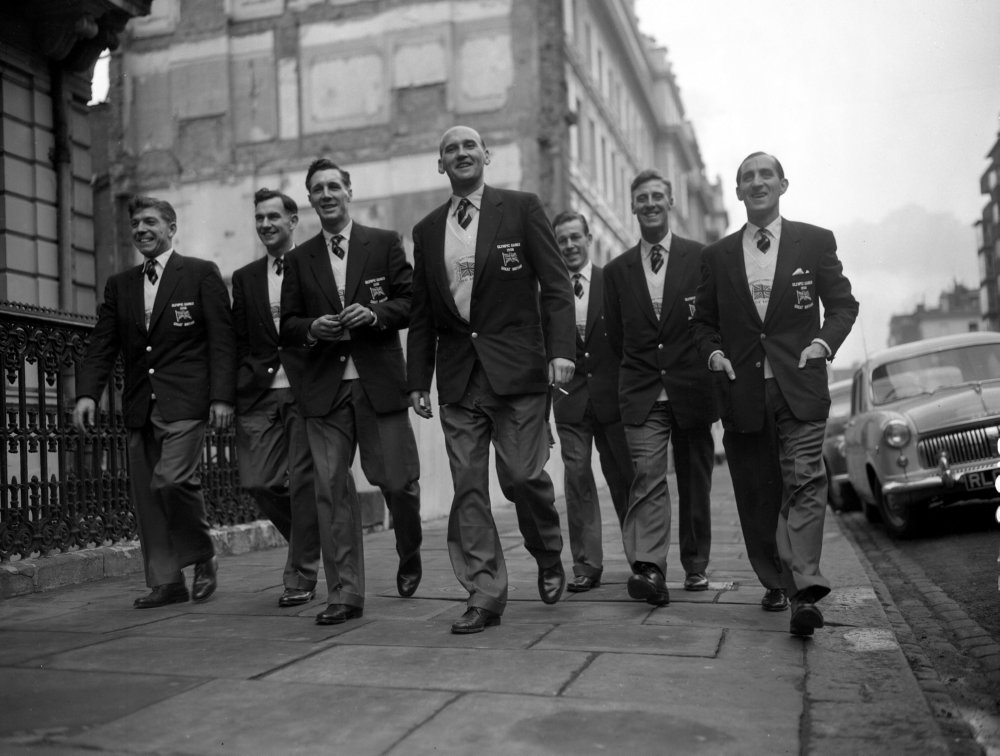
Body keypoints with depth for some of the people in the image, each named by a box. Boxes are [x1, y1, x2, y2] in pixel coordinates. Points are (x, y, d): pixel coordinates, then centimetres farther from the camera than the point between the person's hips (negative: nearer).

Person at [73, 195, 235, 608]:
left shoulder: (201, 273, 3)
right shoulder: (119, 285, 16)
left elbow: (222, 339, -3)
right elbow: (102, 345, 11)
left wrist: (222, 396, -11)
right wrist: (87, 393, -5)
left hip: (185, 401, -5)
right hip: (140, 405, 5)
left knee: (172, 479, -19)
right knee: (145, 493, 4)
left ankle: (203, 557, 5)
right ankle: (165, 581, 13)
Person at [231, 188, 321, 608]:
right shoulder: (244, 278, 15)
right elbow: (239, 341, 14)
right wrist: (238, 387, 4)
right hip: (259, 394, 4)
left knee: (303, 482, -2)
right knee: (257, 481, 0)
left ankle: (301, 578, 8)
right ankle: (313, 540, 26)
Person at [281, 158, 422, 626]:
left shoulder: (385, 243, 7)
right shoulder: (298, 259, 14)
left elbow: (412, 302, 3)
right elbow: (287, 325, 12)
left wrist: (375, 313, -14)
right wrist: (312, 327, -9)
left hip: (380, 382, -2)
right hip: (324, 388, 2)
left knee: (397, 481, 2)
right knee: (332, 489, -2)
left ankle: (409, 556, 32)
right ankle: (344, 593, 5)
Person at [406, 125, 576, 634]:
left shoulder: (521, 209, 3)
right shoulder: (427, 230, 14)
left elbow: (555, 285, -1)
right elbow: (422, 314, 16)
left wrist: (561, 350, -12)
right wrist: (418, 379, 11)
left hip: (516, 368, -3)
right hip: (457, 375, 4)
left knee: (523, 475, -5)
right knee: (468, 488, 1)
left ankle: (549, 559, 24)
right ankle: (484, 596, 10)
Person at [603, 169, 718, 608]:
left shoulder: (702, 258, 3)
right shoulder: (617, 270, 9)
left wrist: (710, 373, 3)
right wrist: (641, 368, 11)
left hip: (691, 389, 0)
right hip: (642, 393, 0)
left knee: (695, 483, 10)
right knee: (647, 477, -14)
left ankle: (695, 567, 25)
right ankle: (648, 568, -21)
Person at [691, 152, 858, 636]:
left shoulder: (816, 242, 6)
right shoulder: (717, 256, 11)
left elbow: (843, 304, 9)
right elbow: (703, 321, 16)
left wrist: (824, 342, -9)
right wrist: (714, 353, -3)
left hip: (799, 387, -2)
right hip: (742, 391, 2)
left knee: (804, 482, -13)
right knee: (756, 495, 7)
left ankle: (805, 591, -16)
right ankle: (774, 582, 21)